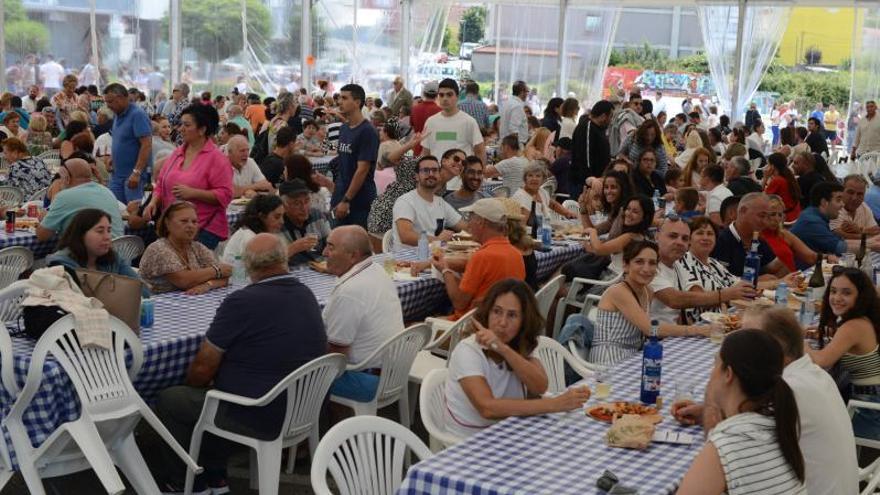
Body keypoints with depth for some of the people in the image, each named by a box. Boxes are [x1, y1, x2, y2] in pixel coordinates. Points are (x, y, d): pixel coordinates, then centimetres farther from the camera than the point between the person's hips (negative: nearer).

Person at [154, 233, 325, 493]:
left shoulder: (241, 302, -21)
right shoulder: (307, 296, 2)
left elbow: (204, 367, -13)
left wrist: (190, 386, 11)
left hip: (261, 419, -8)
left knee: (168, 400, 12)